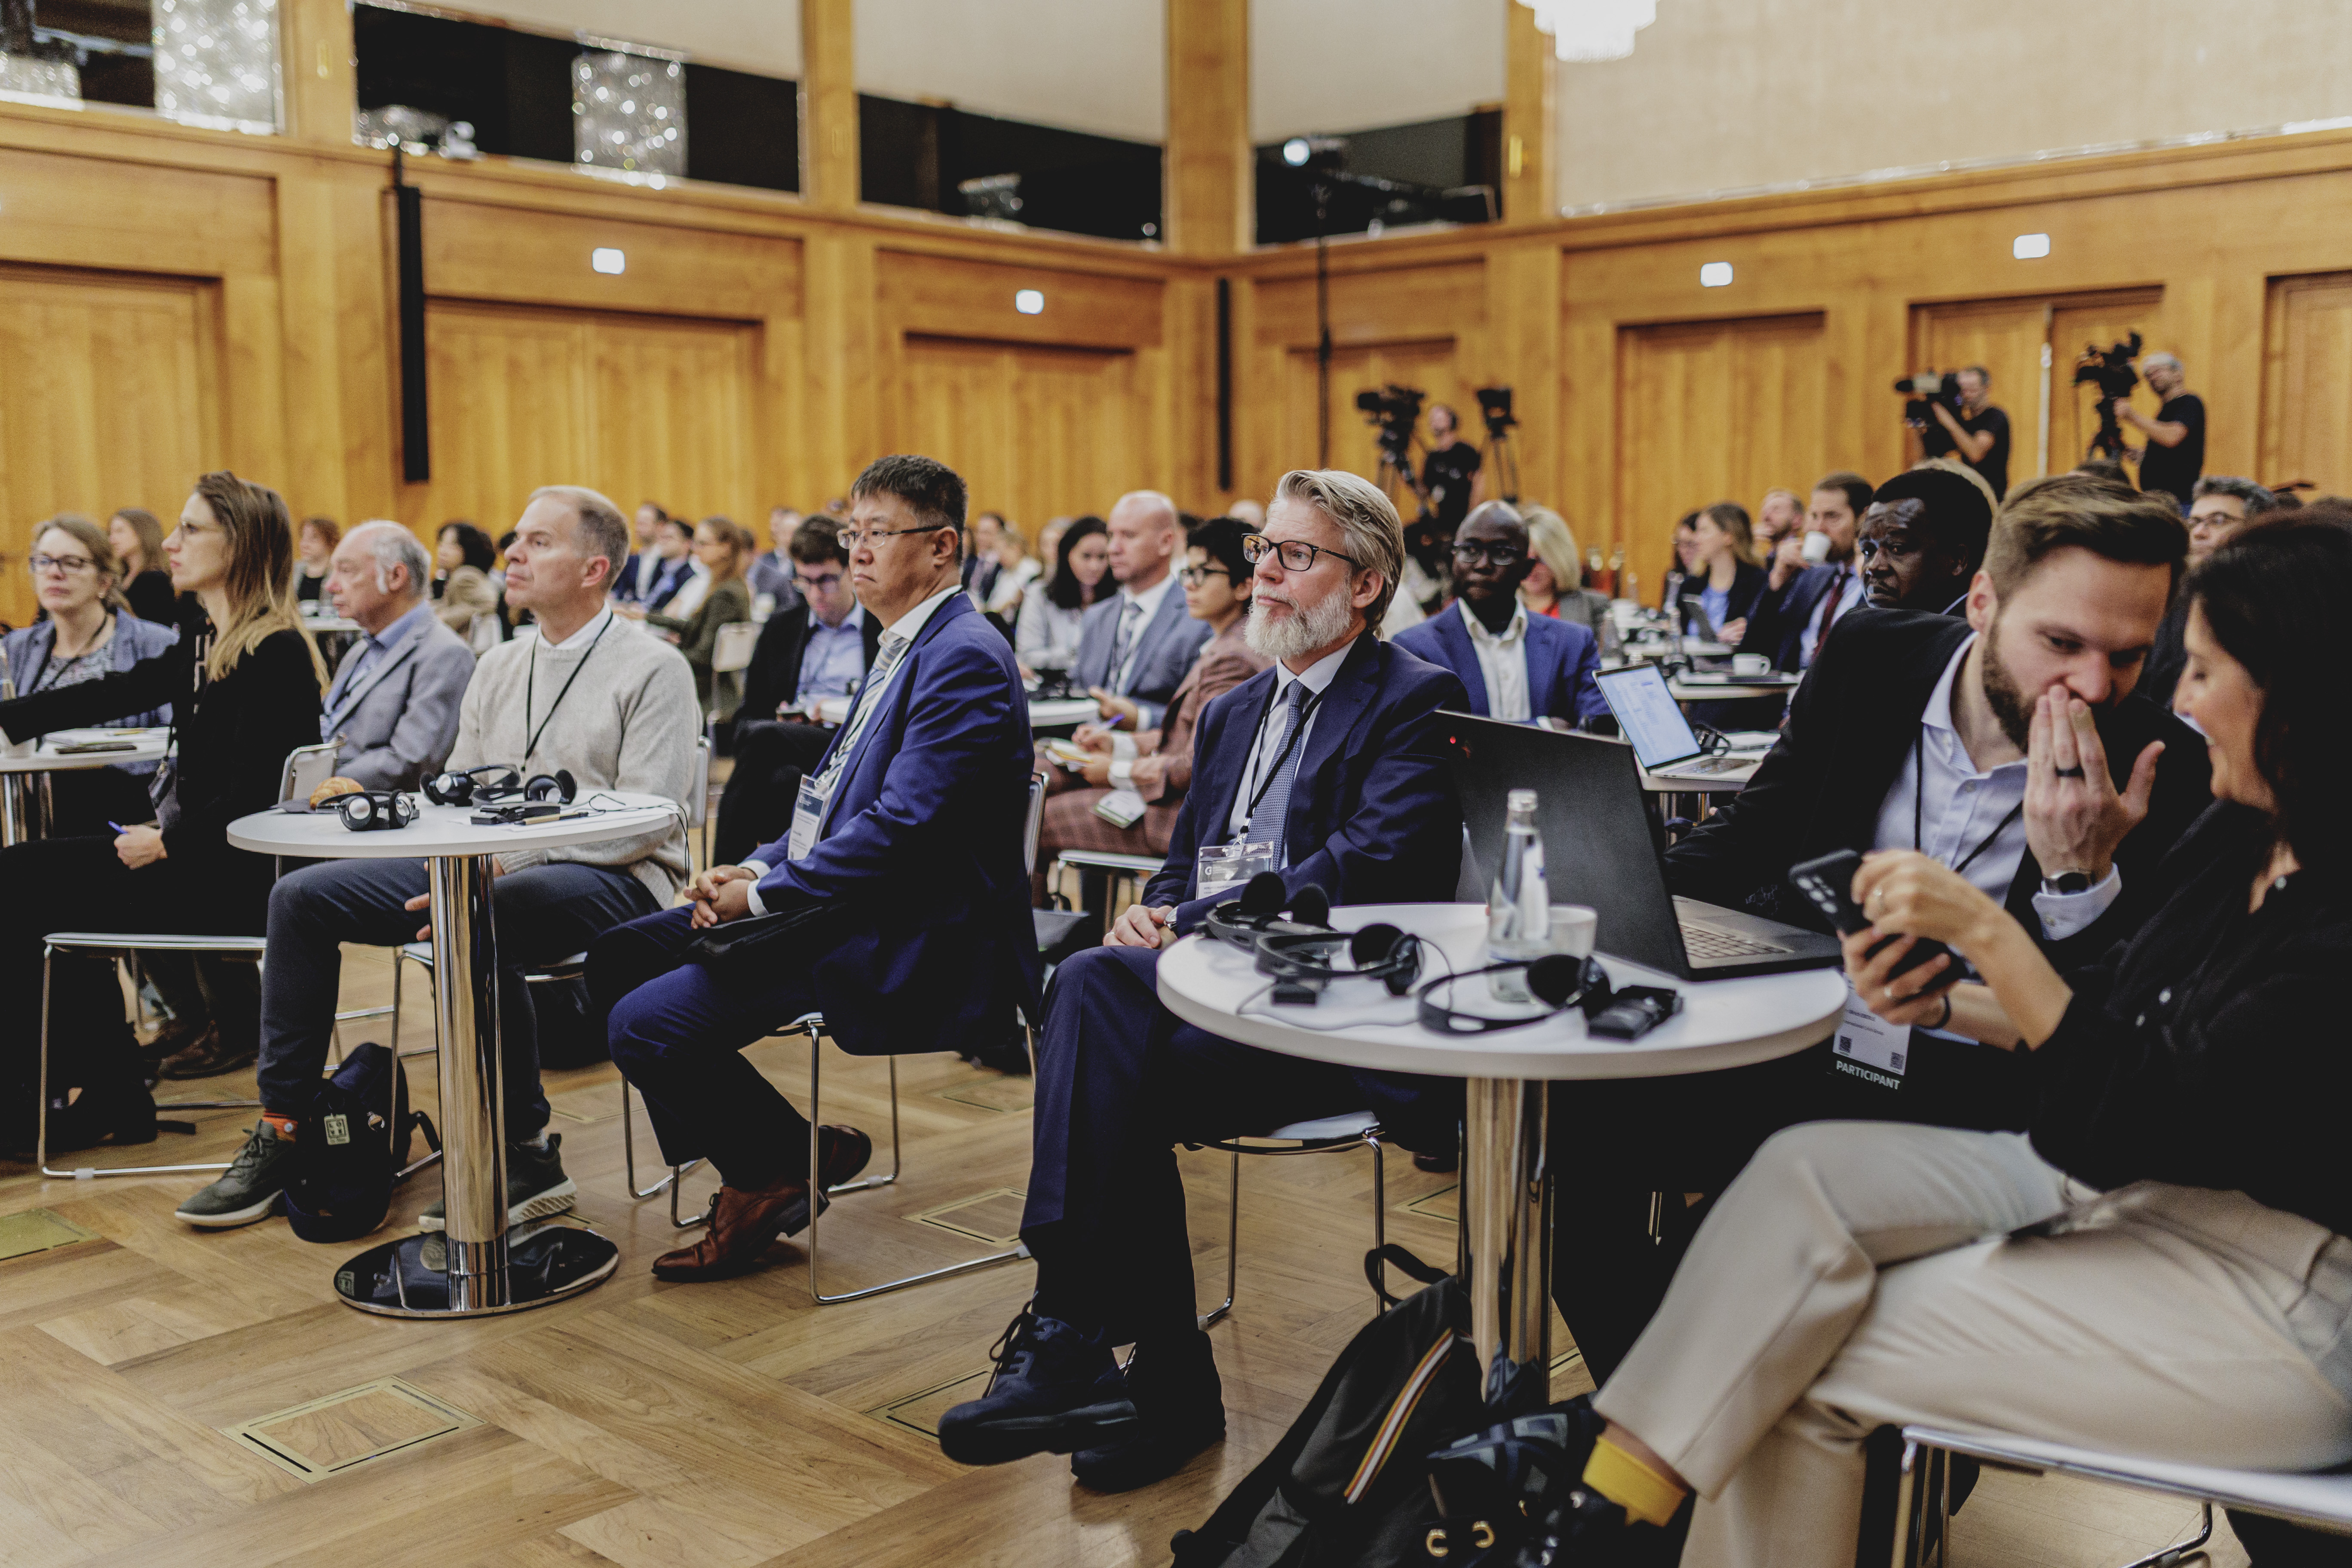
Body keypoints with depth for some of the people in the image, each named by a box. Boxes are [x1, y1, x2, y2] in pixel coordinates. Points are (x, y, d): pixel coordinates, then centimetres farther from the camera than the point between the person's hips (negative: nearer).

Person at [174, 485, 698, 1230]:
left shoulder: (653, 668, -5)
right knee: (301, 896, -3)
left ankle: (525, 1153, -22)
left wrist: (505, 861, -22)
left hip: (613, 879, -8)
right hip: (487, 871, 8)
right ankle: (283, 1132, 4)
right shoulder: (497, 668, 18)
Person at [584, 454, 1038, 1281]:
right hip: (842, 903, 11)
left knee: (648, 1023, -20)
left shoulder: (963, 660, -16)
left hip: (909, 944, -11)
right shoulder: (907, 648, 17)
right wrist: (757, 869, 4)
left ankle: (789, 1164, 4)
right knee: (617, 957, 9)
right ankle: (760, 1168, 12)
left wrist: (764, 894, -16)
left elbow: (900, 828, -24)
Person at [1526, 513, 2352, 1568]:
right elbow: (2114, 1009, 14)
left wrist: (1987, 932, -26)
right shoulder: (2241, 837, 5)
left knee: (1814, 1361, -15)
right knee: (1803, 1174, -10)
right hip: (2123, 1191, 8)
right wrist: (1943, 1001, -1)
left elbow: (2149, 1125, -25)